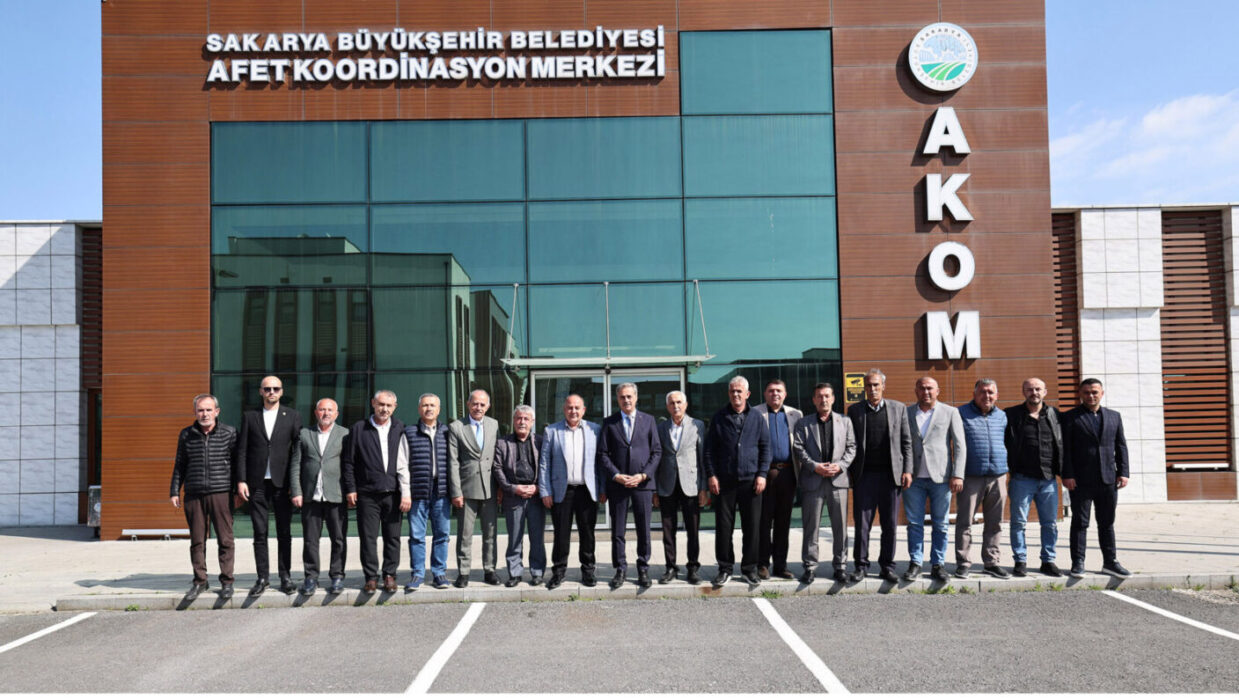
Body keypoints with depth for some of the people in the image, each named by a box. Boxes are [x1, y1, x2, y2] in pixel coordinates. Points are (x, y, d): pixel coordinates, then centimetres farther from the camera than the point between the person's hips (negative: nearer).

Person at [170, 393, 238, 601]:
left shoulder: (229, 433, 3)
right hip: (194, 495, 2)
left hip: (221, 494, -2)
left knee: (225, 539, -1)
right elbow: (179, 465, 15)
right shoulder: (186, 435, 9)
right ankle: (199, 581, 16)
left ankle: (226, 582, 8)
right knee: (197, 541, 6)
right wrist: (175, 492, 10)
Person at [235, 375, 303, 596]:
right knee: (260, 533, 5)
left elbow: (298, 449, 2)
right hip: (257, 484, 1)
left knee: (284, 533, 4)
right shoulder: (249, 417, 8)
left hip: (282, 483, -1)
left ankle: (285, 577, 12)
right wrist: (241, 480, -2)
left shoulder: (292, 416, 5)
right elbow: (241, 451, 6)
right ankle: (263, 578, 12)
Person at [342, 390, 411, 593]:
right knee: (368, 537, 2)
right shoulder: (358, 429, 5)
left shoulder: (399, 429, 5)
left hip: (392, 493, 1)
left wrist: (406, 493, -4)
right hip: (367, 493, -1)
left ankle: (389, 575, 16)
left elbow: (403, 464, 1)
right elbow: (349, 462, 7)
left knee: (393, 538, 4)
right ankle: (371, 577, 12)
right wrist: (350, 489, 1)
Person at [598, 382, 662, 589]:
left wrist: (642, 475, -8)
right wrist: (616, 476, -10)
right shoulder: (609, 423, 7)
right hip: (617, 484, 0)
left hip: (642, 482, 0)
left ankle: (643, 568, 14)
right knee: (617, 530, 4)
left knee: (643, 529, 4)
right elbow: (602, 454, 2)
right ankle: (620, 569, 13)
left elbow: (656, 452, 4)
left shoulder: (648, 420, 8)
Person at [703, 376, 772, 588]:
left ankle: (749, 568, 15)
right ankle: (725, 568, 13)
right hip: (724, 481, 0)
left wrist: (762, 474, -2)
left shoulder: (757, 419, 8)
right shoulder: (718, 419, 7)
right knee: (723, 526, 2)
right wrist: (711, 475, -2)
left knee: (751, 527, 3)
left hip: (751, 481, 0)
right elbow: (709, 449, 7)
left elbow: (765, 448, 8)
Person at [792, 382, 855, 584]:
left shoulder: (845, 421, 13)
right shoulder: (803, 424, 8)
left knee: (840, 526, 4)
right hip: (812, 481, -1)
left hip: (838, 479, 1)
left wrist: (840, 465, -8)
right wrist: (814, 466, -12)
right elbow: (798, 448, 0)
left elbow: (851, 447, 7)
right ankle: (810, 566, 8)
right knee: (811, 526, 1)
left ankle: (840, 565, 14)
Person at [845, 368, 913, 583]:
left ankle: (887, 567, 14)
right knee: (862, 523, -1)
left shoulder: (898, 408, 9)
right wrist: (849, 472, 0)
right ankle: (861, 565, 9)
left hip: (891, 474, 1)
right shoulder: (855, 410, 7)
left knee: (890, 525, 5)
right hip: (864, 475, -1)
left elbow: (906, 442, 8)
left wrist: (907, 470, -1)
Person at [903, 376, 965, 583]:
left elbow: (960, 446, 3)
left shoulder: (950, 413, 6)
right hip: (914, 478, 1)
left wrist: (958, 475, -5)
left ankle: (938, 565, 12)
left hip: (940, 478, -1)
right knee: (914, 523, 4)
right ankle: (915, 564, 12)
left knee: (941, 525, 3)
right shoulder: (906, 413, 10)